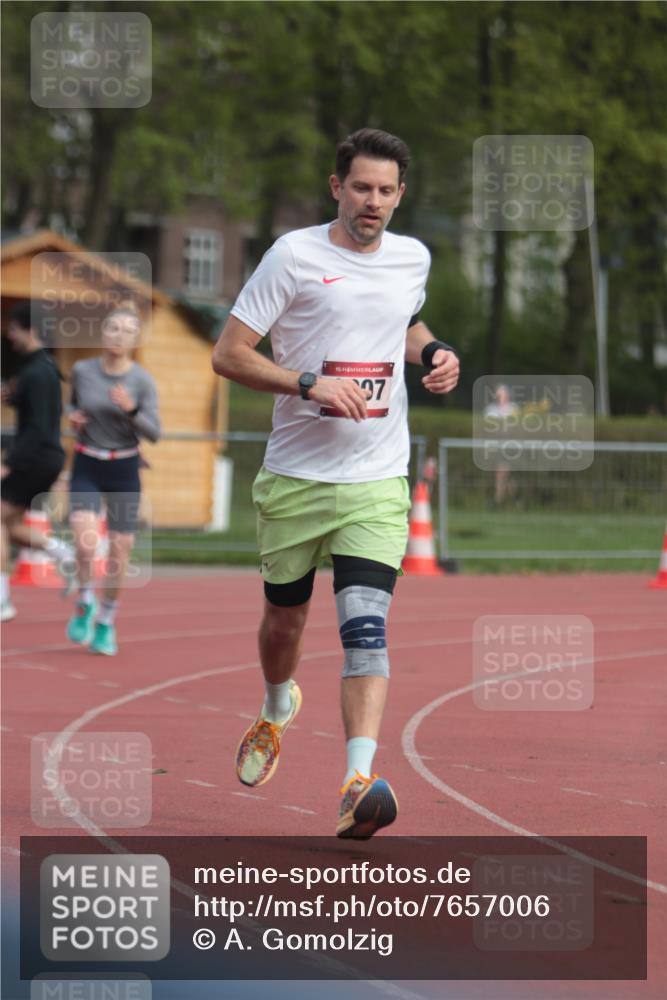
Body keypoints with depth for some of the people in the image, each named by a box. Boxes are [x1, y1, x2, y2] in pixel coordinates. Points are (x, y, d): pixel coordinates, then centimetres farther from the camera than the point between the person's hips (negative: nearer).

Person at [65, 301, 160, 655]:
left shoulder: (143, 380, -9)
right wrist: (73, 416, -4)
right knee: (85, 539, -21)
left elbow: (153, 433, -12)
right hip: (87, 468, 0)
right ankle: (84, 605, 3)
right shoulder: (82, 370, -3)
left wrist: (131, 410, -28)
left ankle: (106, 622, 22)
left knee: (119, 551, 2)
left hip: (124, 469, 0)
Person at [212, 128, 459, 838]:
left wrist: (434, 352, 8)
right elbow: (228, 354, -8)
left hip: (378, 481, 1)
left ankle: (359, 782, -26)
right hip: (295, 477, -1)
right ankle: (276, 710, 48)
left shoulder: (412, 258, 7)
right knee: (284, 619, 14)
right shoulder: (295, 254, -7)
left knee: (365, 625, -16)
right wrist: (311, 384, -21)